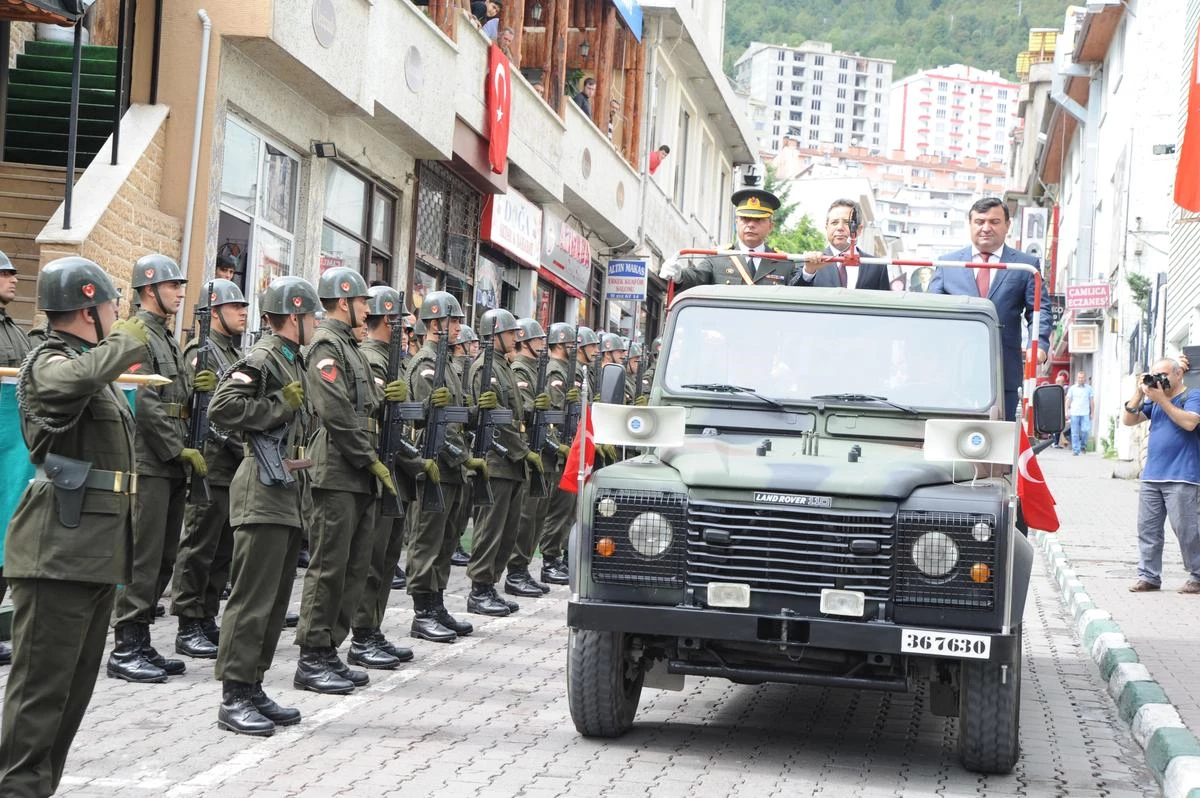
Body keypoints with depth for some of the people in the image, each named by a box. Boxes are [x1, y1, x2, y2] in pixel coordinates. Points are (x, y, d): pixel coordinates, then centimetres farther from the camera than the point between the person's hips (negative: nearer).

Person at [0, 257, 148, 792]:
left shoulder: (90, 364, 20)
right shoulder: (49, 363, -11)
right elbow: (82, 377, -35)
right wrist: (129, 338, -18)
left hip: (96, 550, 10)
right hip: (59, 552, -10)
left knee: (76, 685, 13)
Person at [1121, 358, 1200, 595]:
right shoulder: (1154, 398, 18)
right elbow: (1128, 420, 13)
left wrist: (1161, 400, -17)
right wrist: (1138, 394, 1)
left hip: (1180, 478, -7)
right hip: (1152, 476, 7)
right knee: (1148, 528, 5)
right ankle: (1148, 576, 9)